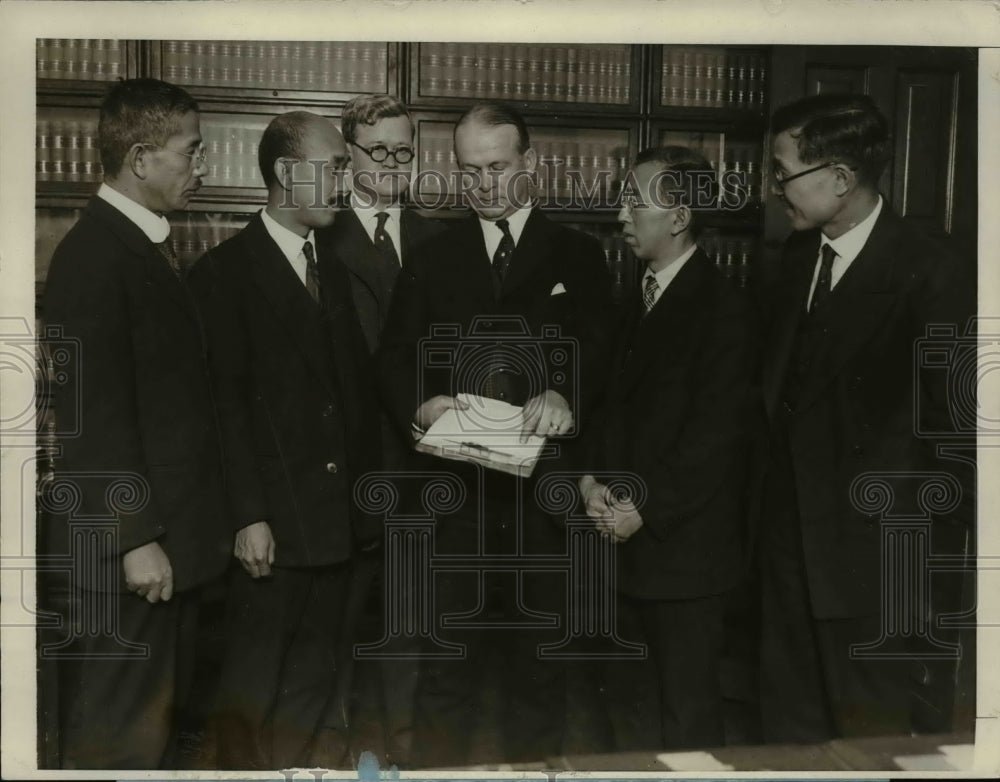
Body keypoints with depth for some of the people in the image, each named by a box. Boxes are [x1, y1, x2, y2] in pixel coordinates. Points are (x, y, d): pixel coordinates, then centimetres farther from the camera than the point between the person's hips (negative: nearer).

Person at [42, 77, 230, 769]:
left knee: (161, 718, 20)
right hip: (127, 551, -9)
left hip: (173, 533, 9)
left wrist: (181, 530, 14)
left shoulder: (151, 244, 11)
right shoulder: (93, 255, -16)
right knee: (121, 737, 5)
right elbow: (96, 414, -19)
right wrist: (136, 538, -17)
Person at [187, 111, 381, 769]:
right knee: (256, 673, 7)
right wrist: (249, 515, -15)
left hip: (338, 512, 6)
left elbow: (357, 385, 12)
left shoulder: (334, 268, 15)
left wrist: (367, 488, 6)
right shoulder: (226, 270, -6)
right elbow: (228, 401, -11)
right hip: (275, 519, -6)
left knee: (314, 668, 17)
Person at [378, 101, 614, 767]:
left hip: (547, 488, 0)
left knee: (541, 658, 12)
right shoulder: (433, 260, 11)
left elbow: (601, 354, -2)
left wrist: (567, 396, -24)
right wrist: (419, 405, -16)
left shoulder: (578, 256, 8)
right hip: (456, 487, 0)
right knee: (447, 657, 4)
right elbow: (397, 356, 6)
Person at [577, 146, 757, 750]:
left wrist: (646, 508, -15)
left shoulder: (722, 309, -12)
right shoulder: (639, 297, 13)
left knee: (686, 716, 7)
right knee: (629, 702, 18)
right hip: (629, 542, 8)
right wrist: (593, 478, 0)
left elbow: (716, 435, -16)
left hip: (684, 547, -7)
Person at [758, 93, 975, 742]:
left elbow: (955, 434, -13)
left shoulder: (930, 276, -16)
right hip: (794, 542, 6)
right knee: (790, 726, 19)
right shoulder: (800, 252, 5)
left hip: (876, 560, -6)